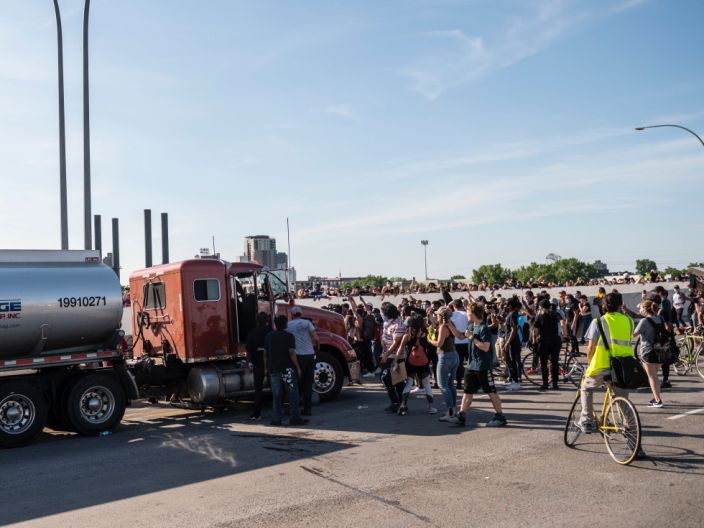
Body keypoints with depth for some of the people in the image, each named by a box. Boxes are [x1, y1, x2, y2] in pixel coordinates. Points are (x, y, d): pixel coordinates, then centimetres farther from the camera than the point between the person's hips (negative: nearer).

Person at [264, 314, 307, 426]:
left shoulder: (269, 336, 9)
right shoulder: (289, 336, -7)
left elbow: (266, 353, 10)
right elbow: (291, 353, -14)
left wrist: (267, 368, 17)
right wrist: (298, 367, -9)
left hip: (273, 369, 5)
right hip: (287, 368, -5)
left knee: (276, 395, 8)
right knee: (292, 393, 0)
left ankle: (276, 419, 7)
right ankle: (295, 418, -2)